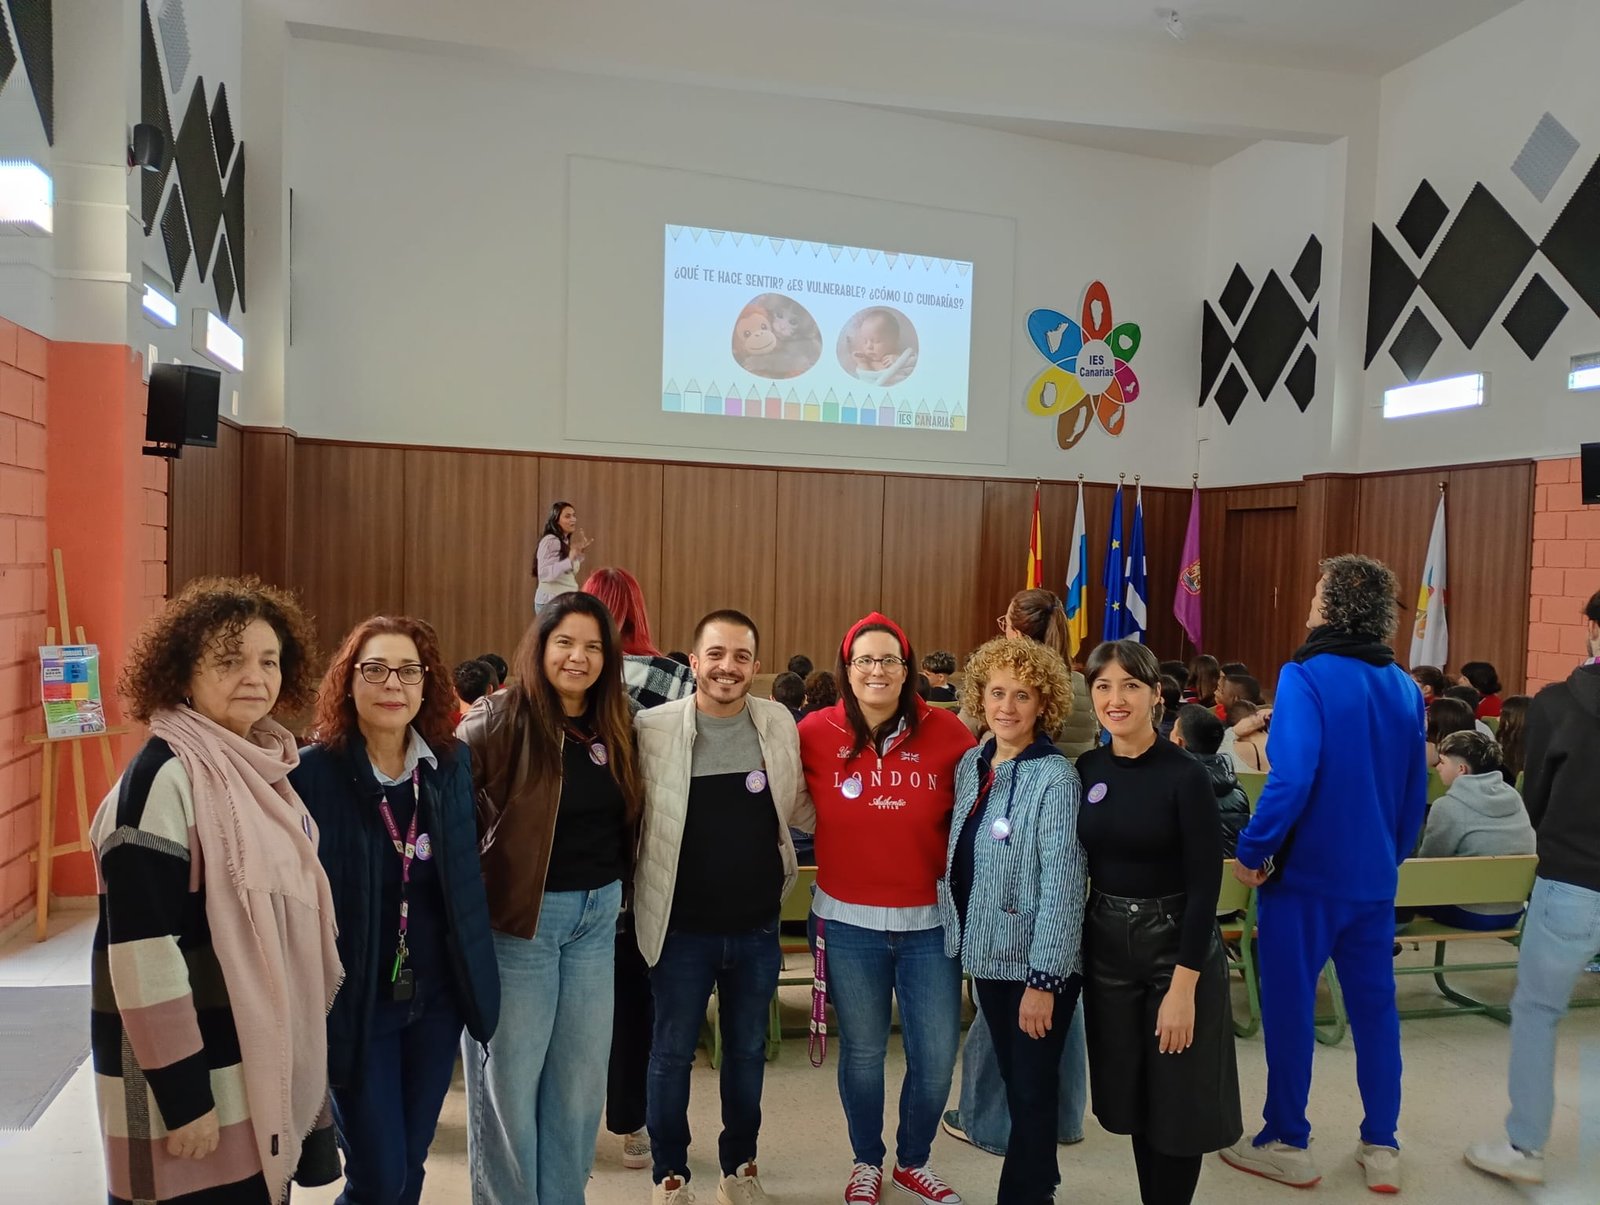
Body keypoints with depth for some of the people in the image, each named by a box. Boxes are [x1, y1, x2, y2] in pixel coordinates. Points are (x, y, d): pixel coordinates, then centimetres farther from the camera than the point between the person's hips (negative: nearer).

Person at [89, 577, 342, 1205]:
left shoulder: (266, 766, 4)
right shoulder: (164, 775, -19)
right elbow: (141, 949, -21)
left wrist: (303, 1054, 16)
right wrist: (183, 1097, -19)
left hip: (268, 1059, 7)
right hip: (196, 1072, -7)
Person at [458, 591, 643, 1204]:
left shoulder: (616, 727, 4)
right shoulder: (499, 721, -13)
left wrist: (615, 893, 4)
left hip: (598, 913, 6)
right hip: (519, 915, -5)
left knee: (581, 1073, 16)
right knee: (509, 1076, 8)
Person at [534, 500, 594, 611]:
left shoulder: (565, 541, 15)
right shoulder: (550, 541, -13)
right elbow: (544, 573, -24)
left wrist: (580, 554, 13)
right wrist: (570, 560, -32)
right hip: (551, 601, -9)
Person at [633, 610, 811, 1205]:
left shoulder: (780, 724, -2)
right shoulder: (652, 727, -12)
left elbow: (798, 806, 10)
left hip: (758, 926, 3)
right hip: (681, 927, -2)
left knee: (748, 1051, 18)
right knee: (672, 1053, 13)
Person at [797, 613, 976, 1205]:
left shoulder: (947, 732, -7)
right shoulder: (814, 732, -6)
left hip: (930, 920, 1)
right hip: (848, 921, 0)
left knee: (937, 1056, 7)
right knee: (862, 1052, 13)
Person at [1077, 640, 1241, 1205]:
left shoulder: (1186, 775, -15)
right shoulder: (1086, 770, 0)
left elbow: (1205, 886, -15)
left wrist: (1182, 987, -18)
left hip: (1176, 944, -4)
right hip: (1105, 946, 4)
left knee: (1177, 1104, 8)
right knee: (1130, 1099, 15)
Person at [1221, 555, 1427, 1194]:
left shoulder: (1306, 677, -16)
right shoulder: (1405, 689, 5)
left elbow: (1291, 779, -25)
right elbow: (1416, 791, 11)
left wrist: (1251, 851, -15)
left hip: (1306, 873, -6)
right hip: (1374, 877, 6)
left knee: (1288, 1007, 7)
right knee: (1374, 1005, 15)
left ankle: (1287, 1145, 18)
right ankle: (1381, 1148, 23)